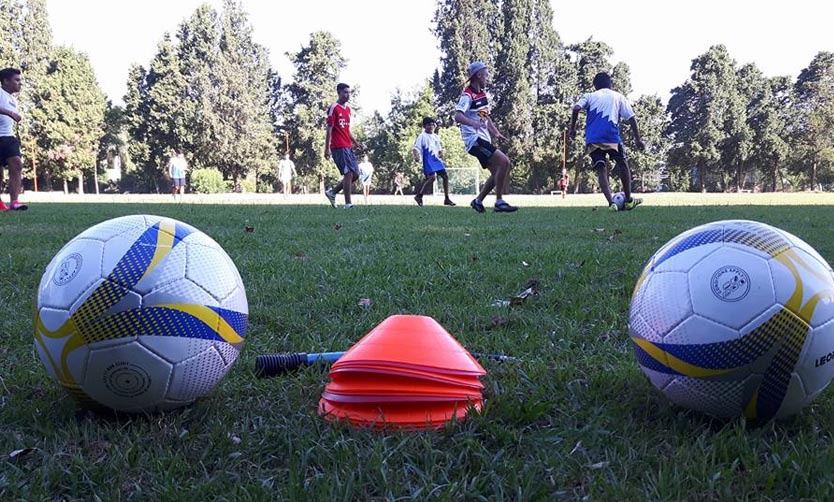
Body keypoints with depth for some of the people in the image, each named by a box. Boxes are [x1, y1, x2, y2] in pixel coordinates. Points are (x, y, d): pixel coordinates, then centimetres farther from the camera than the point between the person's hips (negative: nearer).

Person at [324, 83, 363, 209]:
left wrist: (356, 142, 16)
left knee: (356, 174, 8)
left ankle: (332, 192, 20)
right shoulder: (334, 108, -7)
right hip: (339, 147, -9)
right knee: (349, 174, -11)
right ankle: (348, 204, -5)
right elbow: (329, 129, -11)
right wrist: (327, 148, -15)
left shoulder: (348, 109, 17)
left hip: (348, 147, 9)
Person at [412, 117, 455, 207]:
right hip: (428, 160, -8)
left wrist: (441, 153, 4)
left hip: (437, 160, 8)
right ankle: (419, 196, -13)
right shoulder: (422, 136, -5)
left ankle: (447, 199, 13)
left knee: (445, 176, 5)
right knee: (432, 177, -23)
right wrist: (416, 156, -31)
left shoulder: (436, 137, 17)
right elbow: (415, 148, -11)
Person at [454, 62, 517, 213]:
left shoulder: (482, 94, 17)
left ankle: (478, 201, 19)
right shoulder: (468, 95, -11)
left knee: (497, 172, 8)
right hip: (474, 138, -10)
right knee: (504, 162, -19)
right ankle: (499, 202, -12)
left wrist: (496, 133, 19)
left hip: (483, 139, 10)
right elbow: (458, 116, -26)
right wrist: (474, 123, -43)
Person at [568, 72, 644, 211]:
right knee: (623, 165, 17)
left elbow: (576, 108, -1)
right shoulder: (619, 97, 20)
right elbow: (631, 119, 12)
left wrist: (572, 128, 6)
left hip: (592, 139, 1)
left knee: (601, 170, 4)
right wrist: (638, 140, 14)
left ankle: (611, 203, -11)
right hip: (611, 137, -1)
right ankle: (629, 201, 20)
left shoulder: (589, 96, 20)